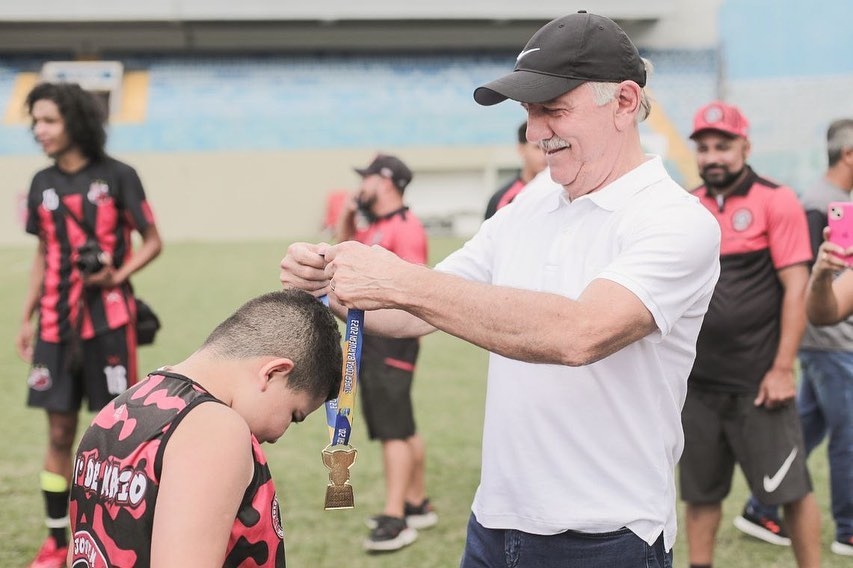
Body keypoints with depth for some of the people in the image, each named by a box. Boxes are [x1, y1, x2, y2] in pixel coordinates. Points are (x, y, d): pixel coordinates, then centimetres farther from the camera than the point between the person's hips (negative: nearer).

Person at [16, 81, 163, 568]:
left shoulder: (117, 176, -6)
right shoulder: (43, 184, 8)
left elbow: (152, 242, -1)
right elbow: (43, 257, 15)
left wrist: (117, 275, -18)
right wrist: (27, 319, 11)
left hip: (108, 321, -4)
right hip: (56, 322, 4)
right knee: (60, 431, 6)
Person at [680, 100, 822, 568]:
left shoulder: (776, 201, -5)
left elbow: (796, 288, -9)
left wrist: (783, 368, -13)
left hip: (758, 382, -4)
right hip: (699, 381, 5)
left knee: (790, 490, -1)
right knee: (700, 492, 10)